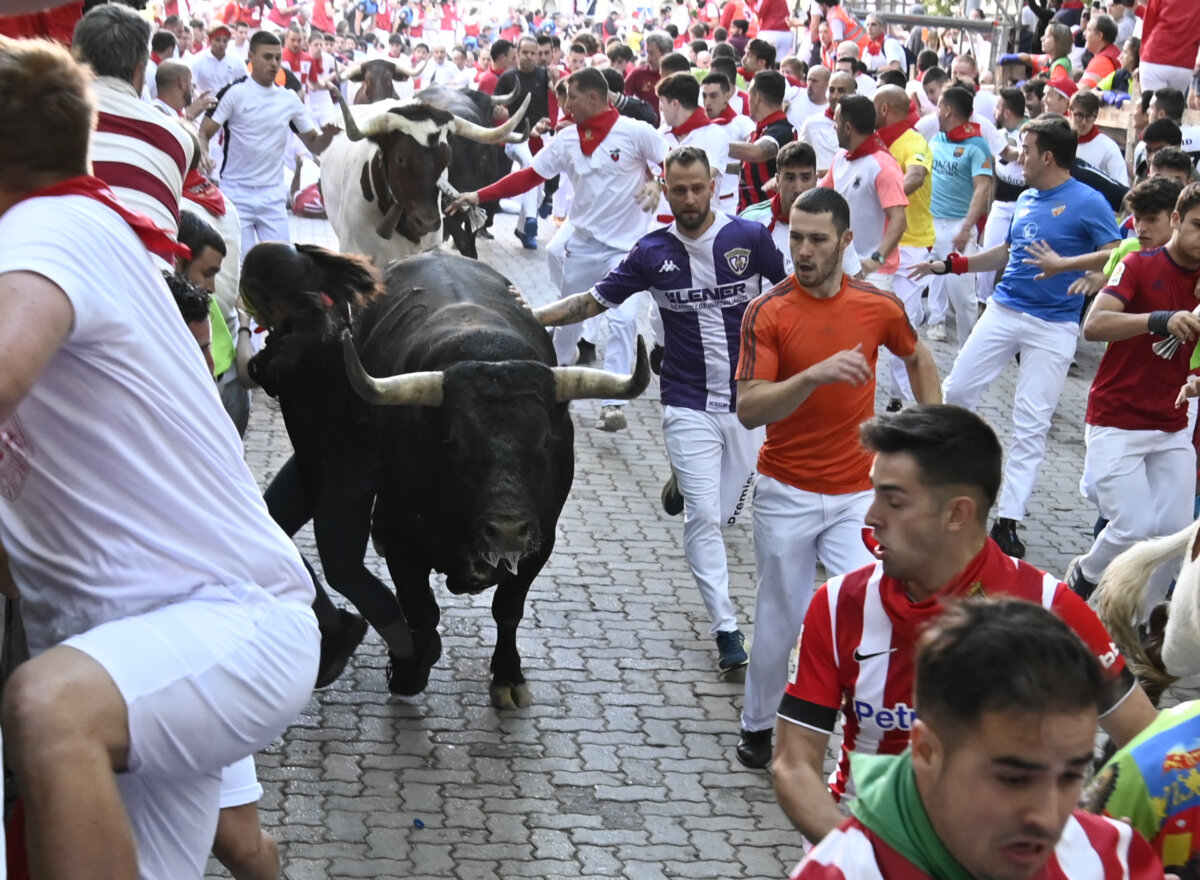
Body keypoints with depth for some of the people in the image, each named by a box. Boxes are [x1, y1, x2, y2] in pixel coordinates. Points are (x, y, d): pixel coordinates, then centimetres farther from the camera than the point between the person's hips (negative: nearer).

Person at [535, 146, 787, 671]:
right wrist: (533, 316, -5)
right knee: (703, 517, -10)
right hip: (688, 405, -1)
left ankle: (684, 481, 46)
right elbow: (594, 301, 5)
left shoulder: (750, 238, -2)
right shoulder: (653, 252, 0)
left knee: (721, 511, 10)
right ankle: (725, 628, -3)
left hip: (747, 401, 1)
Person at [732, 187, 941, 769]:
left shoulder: (879, 306, -1)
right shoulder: (768, 312, -10)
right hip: (786, 494, -1)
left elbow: (918, 358, 21)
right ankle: (758, 726, 29)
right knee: (780, 617, 8)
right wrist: (814, 375, -32)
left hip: (857, 492, 1)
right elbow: (749, 410, -19)